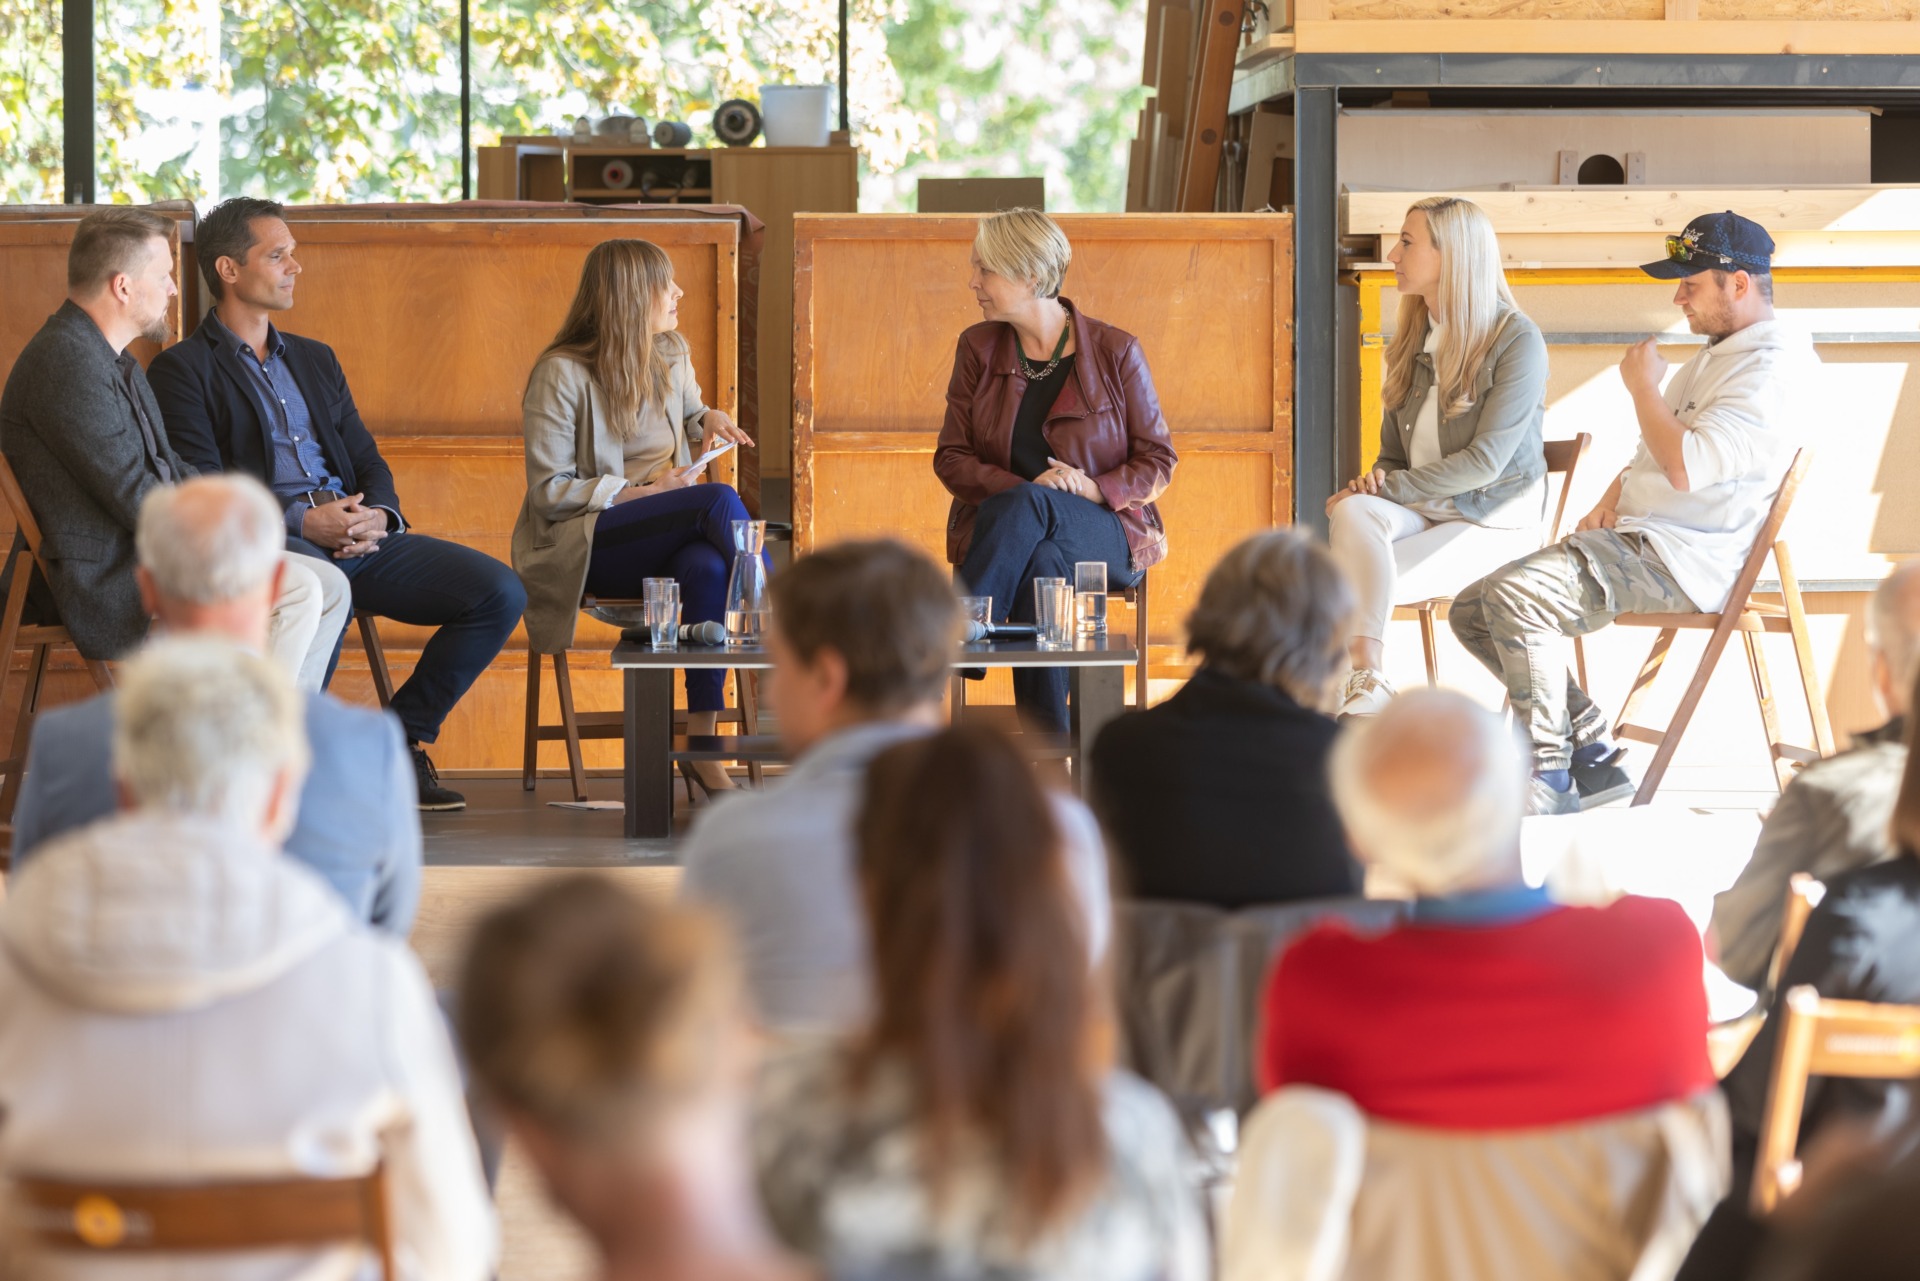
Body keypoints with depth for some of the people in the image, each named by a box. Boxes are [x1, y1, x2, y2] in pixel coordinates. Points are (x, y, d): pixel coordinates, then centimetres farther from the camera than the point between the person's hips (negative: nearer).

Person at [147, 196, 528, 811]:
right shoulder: (184, 369, 3)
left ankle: (402, 741, 1)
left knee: (501, 593, -10)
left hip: (356, 535, 7)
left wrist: (378, 516, -3)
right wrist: (302, 523, -18)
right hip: (267, 542, -7)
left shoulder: (315, 360, 26)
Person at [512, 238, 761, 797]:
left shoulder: (672, 356, 13)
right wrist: (640, 492, -18)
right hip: (586, 545, -5)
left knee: (708, 567, -34)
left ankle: (702, 744, -34)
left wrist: (709, 418, 9)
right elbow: (549, 490, -9)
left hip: (665, 538, 5)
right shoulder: (561, 375, -7)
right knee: (719, 500, -30)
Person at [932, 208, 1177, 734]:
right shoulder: (978, 347, 8)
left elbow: (1158, 460, 4)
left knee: (1026, 506, -38)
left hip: (1106, 536, -2)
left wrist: (1097, 489, -17)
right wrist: (1023, 488, -14)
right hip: (1003, 525, 2)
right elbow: (951, 458, 5)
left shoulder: (1115, 352, 0)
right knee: (1040, 565, -38)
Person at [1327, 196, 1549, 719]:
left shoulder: (1516, 339, -10)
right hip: (1422, 508, 6)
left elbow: (1486, 460, -16)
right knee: (1354, 512, -30)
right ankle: (1366, 686, -38)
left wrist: (1392, 486, -19)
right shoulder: (1412, 340, 13)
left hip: (1492, 523, -6)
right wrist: (1372, 486, -7)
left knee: (1363, 589, -27)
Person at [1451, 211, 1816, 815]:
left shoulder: (1770, 368, -13)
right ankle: (1593, 758, 1)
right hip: (1633, 539, 11)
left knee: (1515, 595, -28)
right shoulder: (1715, 355, 22)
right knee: (1473, 612, 3)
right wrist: (1607, 505, 11)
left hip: (1682, 560, -11)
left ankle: (1546, 778, -21)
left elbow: (1686, 466, -24)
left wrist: (1643, 385, -11)